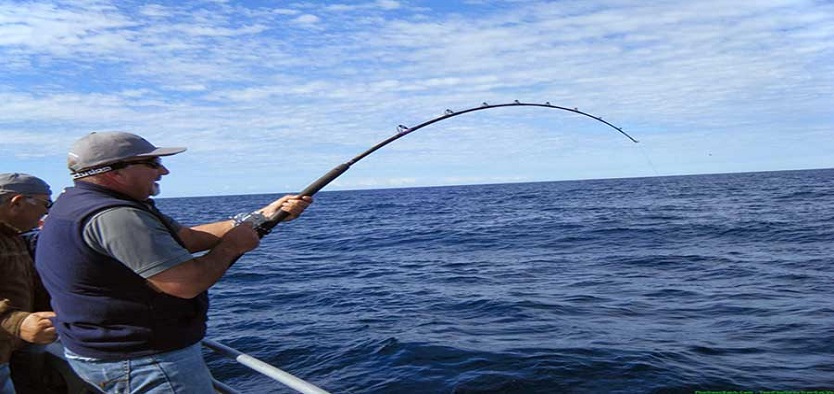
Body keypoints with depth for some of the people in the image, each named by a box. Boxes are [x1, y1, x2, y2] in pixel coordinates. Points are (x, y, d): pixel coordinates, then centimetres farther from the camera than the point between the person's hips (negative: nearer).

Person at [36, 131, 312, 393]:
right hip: (144, 363, -11)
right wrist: (231, 245, -11)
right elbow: (187, 284, -29)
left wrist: (261, 216, 1)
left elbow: (186, 238, 6)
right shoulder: (113, 217, -24)